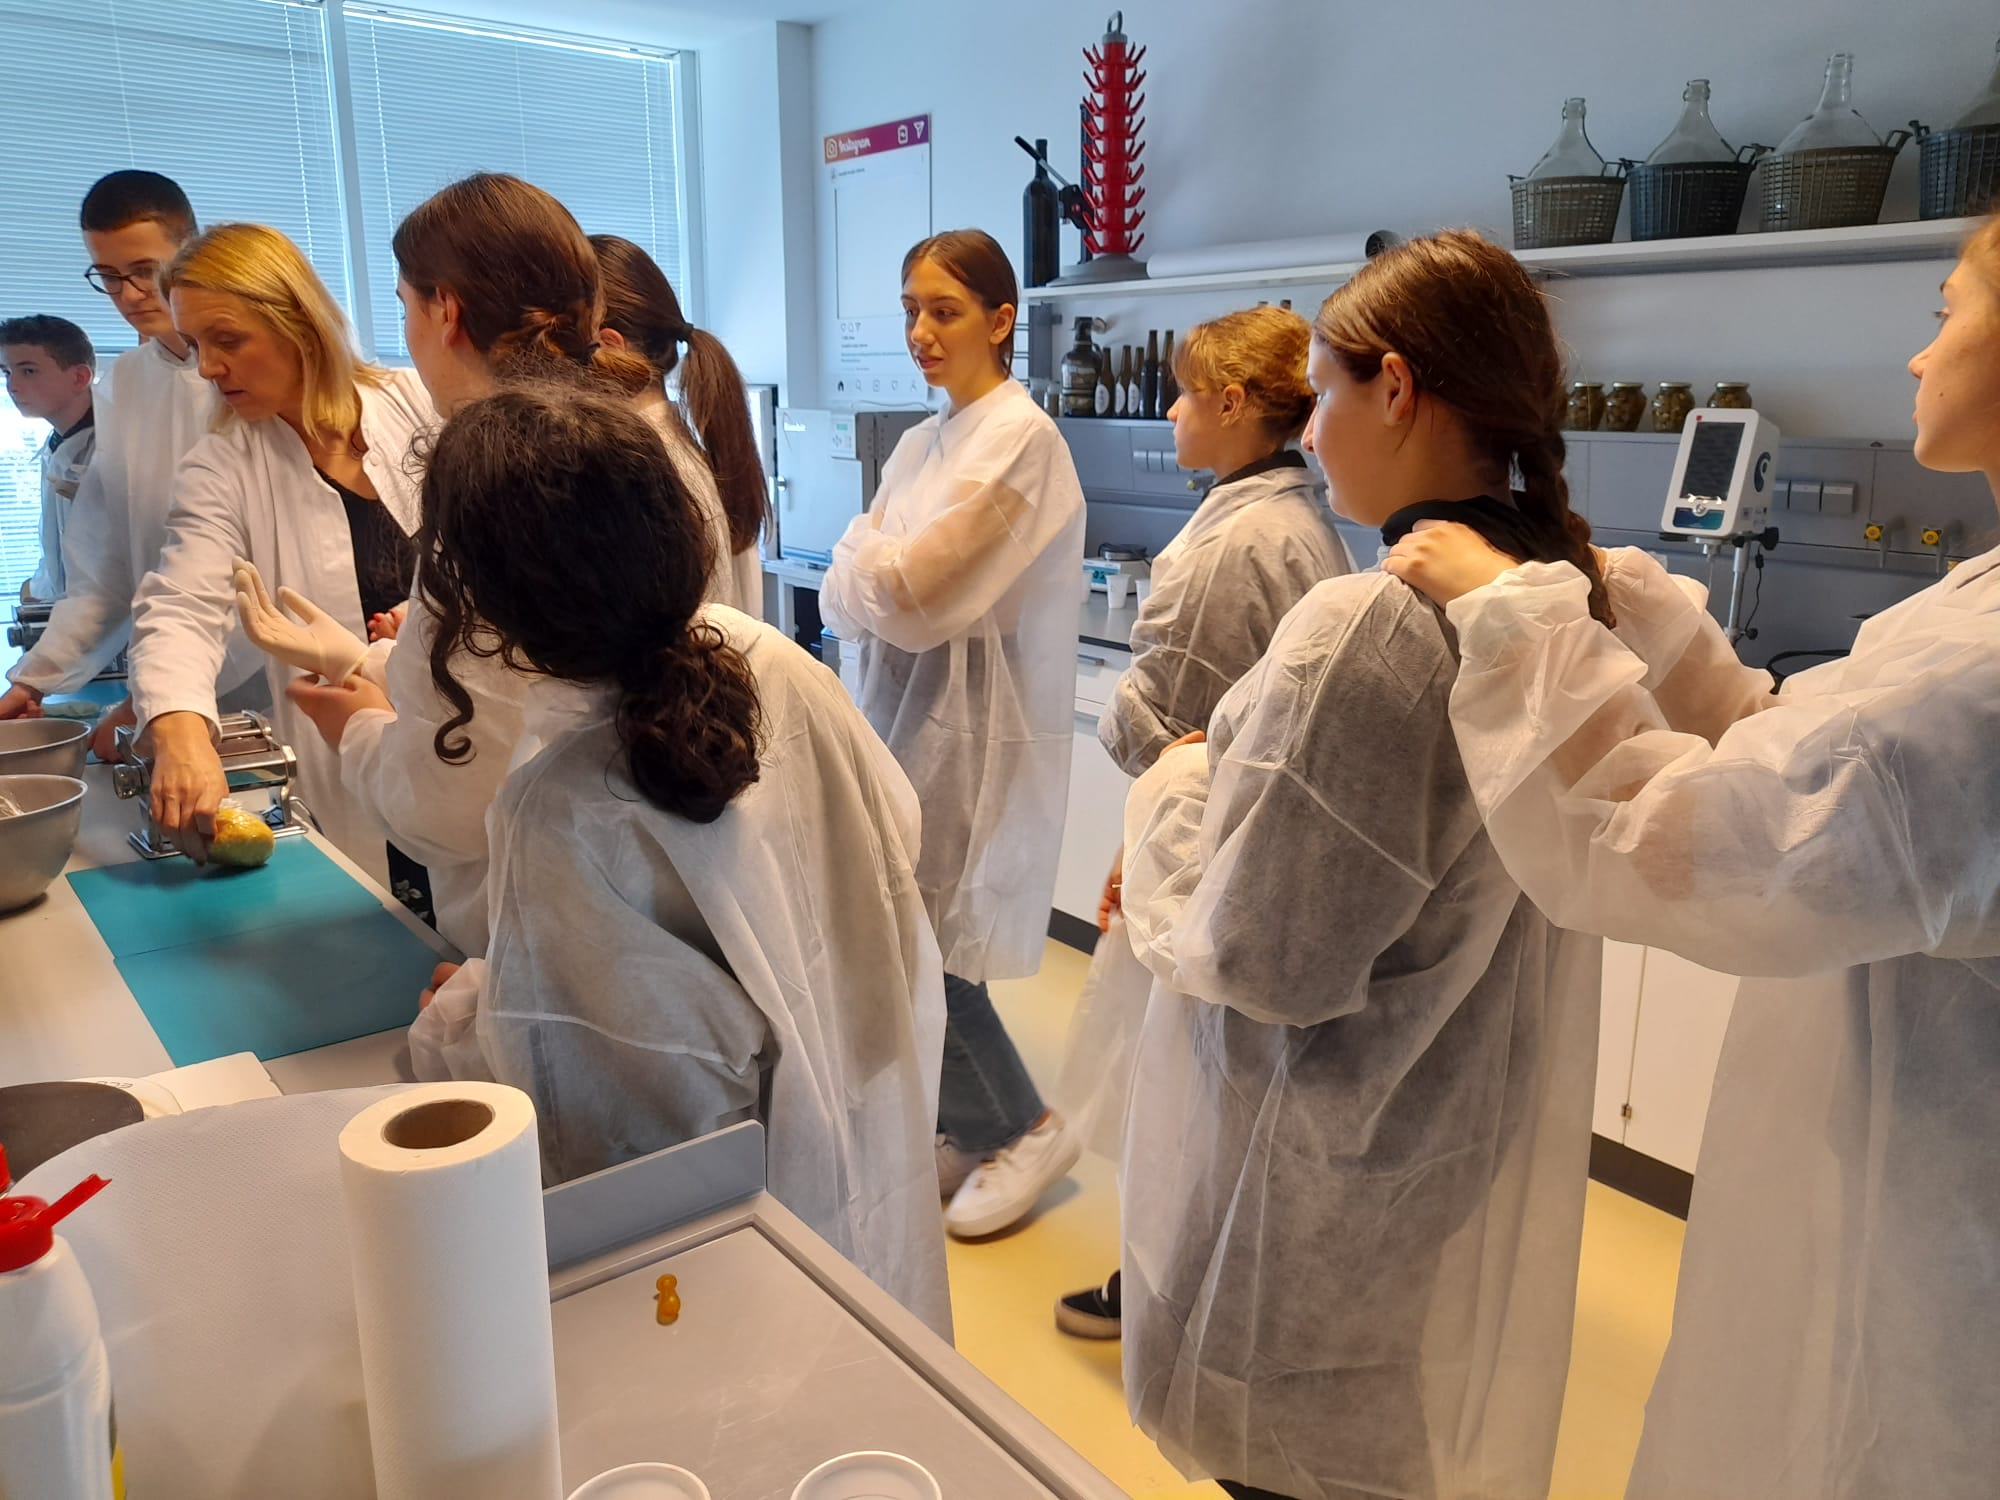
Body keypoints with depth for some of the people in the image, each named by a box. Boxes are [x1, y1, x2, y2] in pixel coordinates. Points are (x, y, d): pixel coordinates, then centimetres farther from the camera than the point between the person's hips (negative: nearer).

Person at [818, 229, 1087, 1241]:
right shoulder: (922, 442, 14)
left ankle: (1024, 1128, 17)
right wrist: (880, 579, -9)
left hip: (971, 727, -8)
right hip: (905, 709, 8)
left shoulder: (1020, 438, -12)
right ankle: (967, 1128, 28)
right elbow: (845, 595, 10)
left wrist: (865, 558, 0)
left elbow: (909, 589, -19)